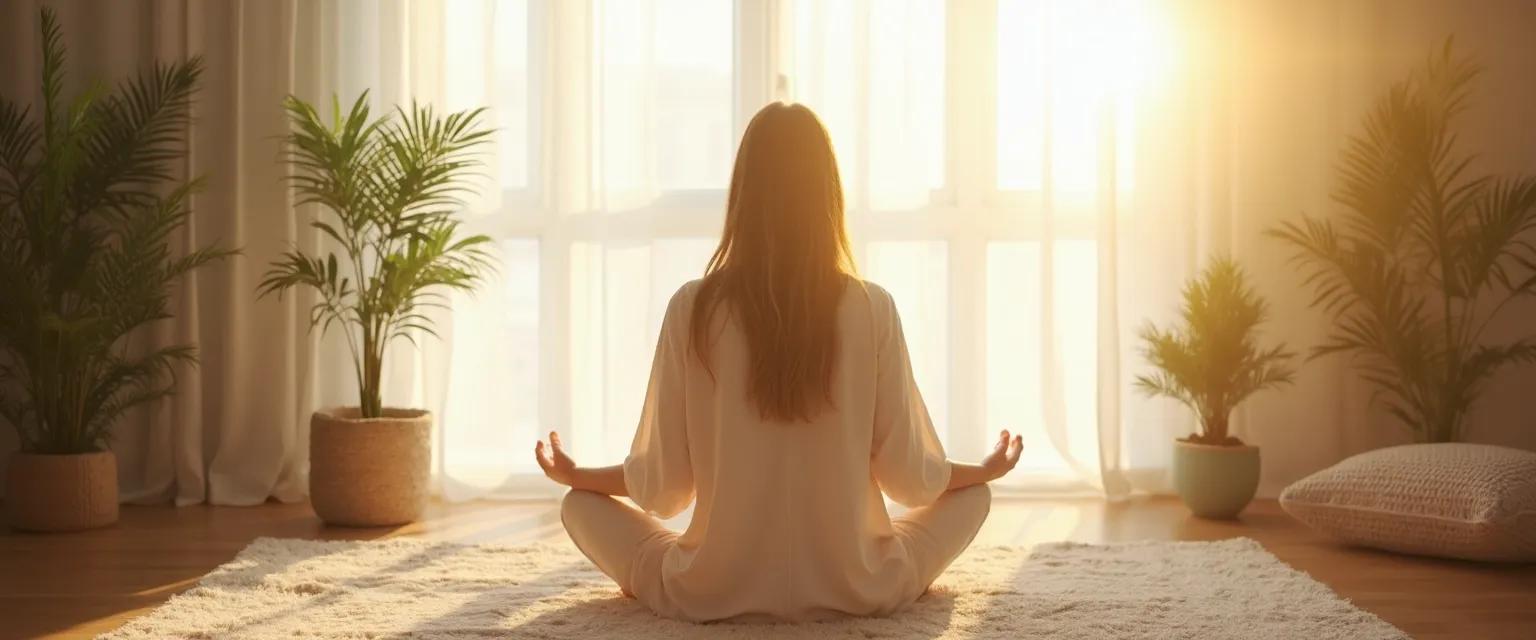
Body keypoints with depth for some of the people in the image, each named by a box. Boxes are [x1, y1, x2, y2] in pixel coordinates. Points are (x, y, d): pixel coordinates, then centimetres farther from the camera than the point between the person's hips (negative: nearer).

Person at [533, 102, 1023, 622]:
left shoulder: (693, 308, -9)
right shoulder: (872, 309, -8)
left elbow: (662, 485, -4)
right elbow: (908, 476, -2)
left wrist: (575, 475, 17)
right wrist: (987, 469, 20)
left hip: (716, 592, -1)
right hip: (855, 590, 2)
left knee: (580, 505, 22)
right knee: (972, 494, 25)